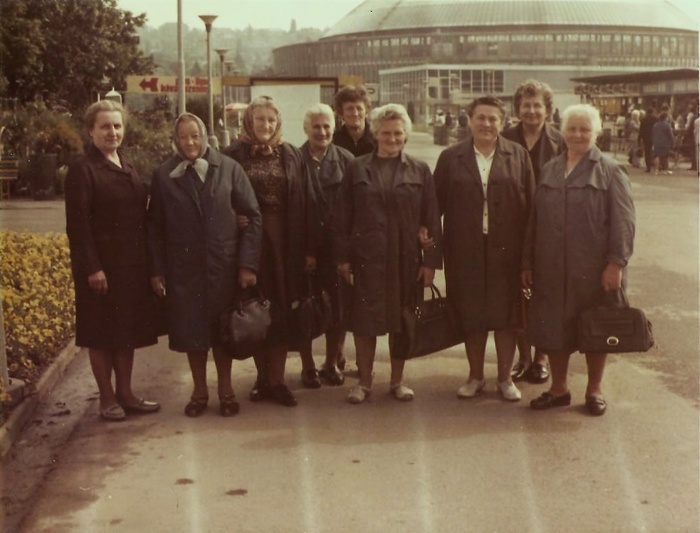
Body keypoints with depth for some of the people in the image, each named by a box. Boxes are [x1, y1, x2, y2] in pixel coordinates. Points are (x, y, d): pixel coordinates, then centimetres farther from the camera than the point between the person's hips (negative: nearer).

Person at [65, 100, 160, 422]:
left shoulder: (127, 168, 13)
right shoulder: (83, 170, -8)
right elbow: (77, 224, -14)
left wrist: (147, 262, 7)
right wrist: (91, 268, -19)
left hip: (132, 263, 7)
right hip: (102, 264, -7)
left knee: (128, 329, 12)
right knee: (102, 331, 3)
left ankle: (125, 393, 22)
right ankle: (107, 398, 14)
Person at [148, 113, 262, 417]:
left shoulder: (229, 169, -1)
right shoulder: (163, 176, 1)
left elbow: (252, 216, -1)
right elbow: (155, 226, 3)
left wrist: (247, 263, -7)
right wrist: (157, 270, -3)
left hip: (224, 266, 0)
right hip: (183, 267, 1)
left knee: (223, 330, 9)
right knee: (191, 332, 7)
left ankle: (225, 390, 26)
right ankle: (199, 391, 24)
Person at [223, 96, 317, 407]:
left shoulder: (291, 156, 6)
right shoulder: (235, 155, 0)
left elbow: (306, 203, 3)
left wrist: (309, 248, -2)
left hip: (285, 243, 2)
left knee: (282, 310, 4)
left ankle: (277, 380, 13)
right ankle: (263, 378, 18)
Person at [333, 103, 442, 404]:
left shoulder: (420, 171, 6)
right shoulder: (357, 169, 4)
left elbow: (431, 219, 3)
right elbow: (342, 217, 4)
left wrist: (431, 260, -3)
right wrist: (342, 257, -2)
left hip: (405, 258, 1)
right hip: (366, 257, 0)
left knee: (401, 319, 8)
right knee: (364, 320, 3)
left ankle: (397, 380, 22)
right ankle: (364, 381, 16)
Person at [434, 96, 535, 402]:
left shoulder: (518, 156, 3)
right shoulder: (451, 158, 5)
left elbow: (531, 204, 1)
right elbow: (437, 202, 4)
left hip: (506, 250, 0)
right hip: (466, 251, 1)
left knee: (505, 315, 7)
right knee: (471, 316, 9)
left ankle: (505, 378, 21)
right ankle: (475, 376, 24)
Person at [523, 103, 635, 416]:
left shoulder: (610, 171, -3)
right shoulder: (549, 170, 11)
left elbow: (623, 221, -9)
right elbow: (534, 220, 13)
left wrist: (616, 263, -17)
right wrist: (528, 262, 11)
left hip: (594, 270, -4)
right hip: (552, 269, 4)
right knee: (553, 329, 9)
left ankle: (594, 391, 24)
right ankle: (558, 389, 24)